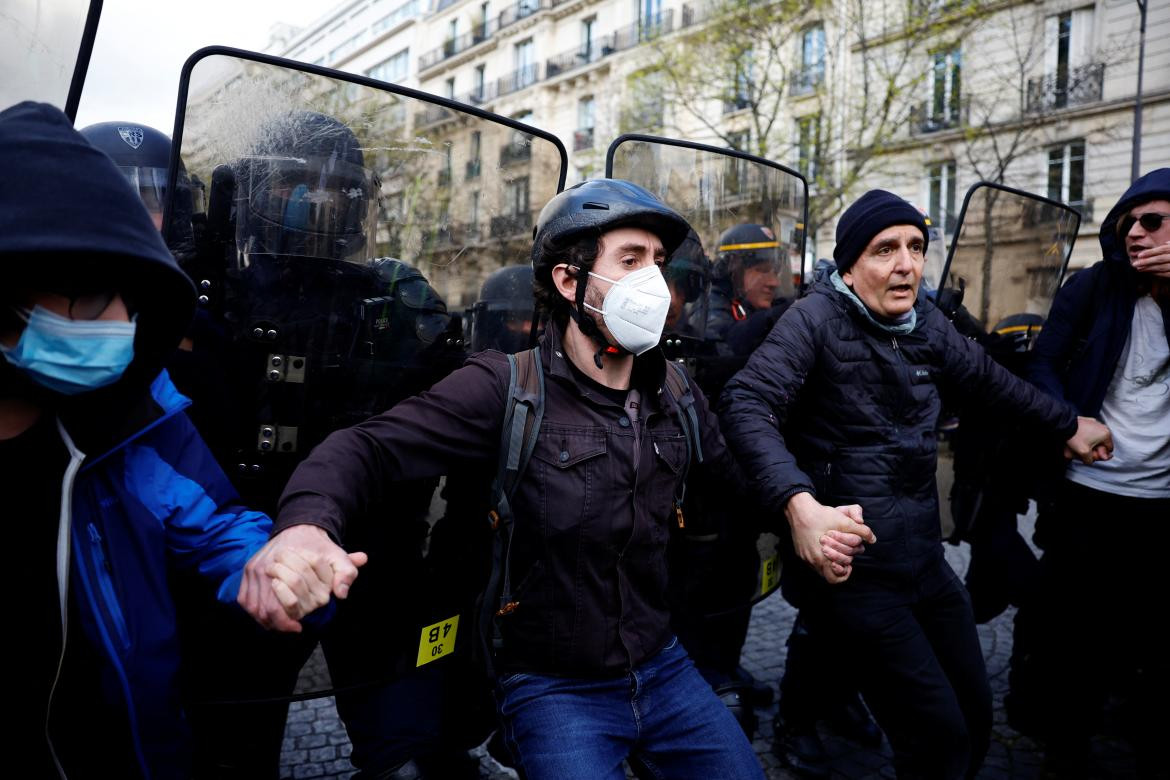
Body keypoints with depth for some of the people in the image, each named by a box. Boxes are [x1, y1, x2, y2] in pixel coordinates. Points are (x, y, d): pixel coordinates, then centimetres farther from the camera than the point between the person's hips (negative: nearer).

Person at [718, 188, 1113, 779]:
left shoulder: (925, 321, 8)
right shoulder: (816, 320, -13)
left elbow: (989, 380, 26)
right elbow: (747, 406, -26)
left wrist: (1068, 424, 35)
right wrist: (800, 503, -40)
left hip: (926, 563, 8)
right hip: (852, 569, -7)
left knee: (976, 719, 16)